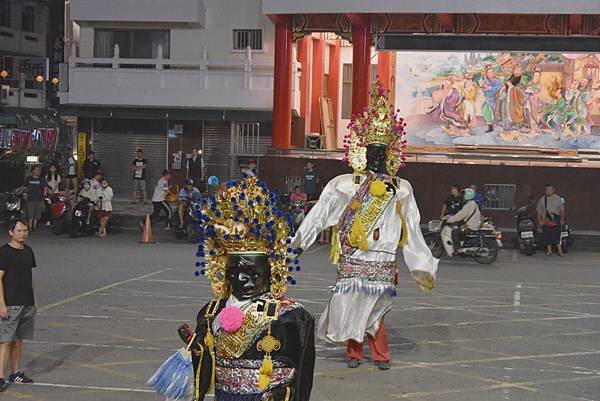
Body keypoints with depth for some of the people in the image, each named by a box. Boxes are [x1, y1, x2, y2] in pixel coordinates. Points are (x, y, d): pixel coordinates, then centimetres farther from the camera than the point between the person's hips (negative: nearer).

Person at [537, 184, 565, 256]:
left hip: (556, 221, -1)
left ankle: (560, 251, 1)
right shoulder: (542, 199, 6)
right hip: (546, 221, 1)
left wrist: (562, 220, 4)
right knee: (547, 237, 3)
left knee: (557, 237, -5)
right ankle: (549, 250, 13)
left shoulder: (558, 199, 5)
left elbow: (562, 210, 8)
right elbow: (539, 211, 9)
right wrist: (539, 220, 3)